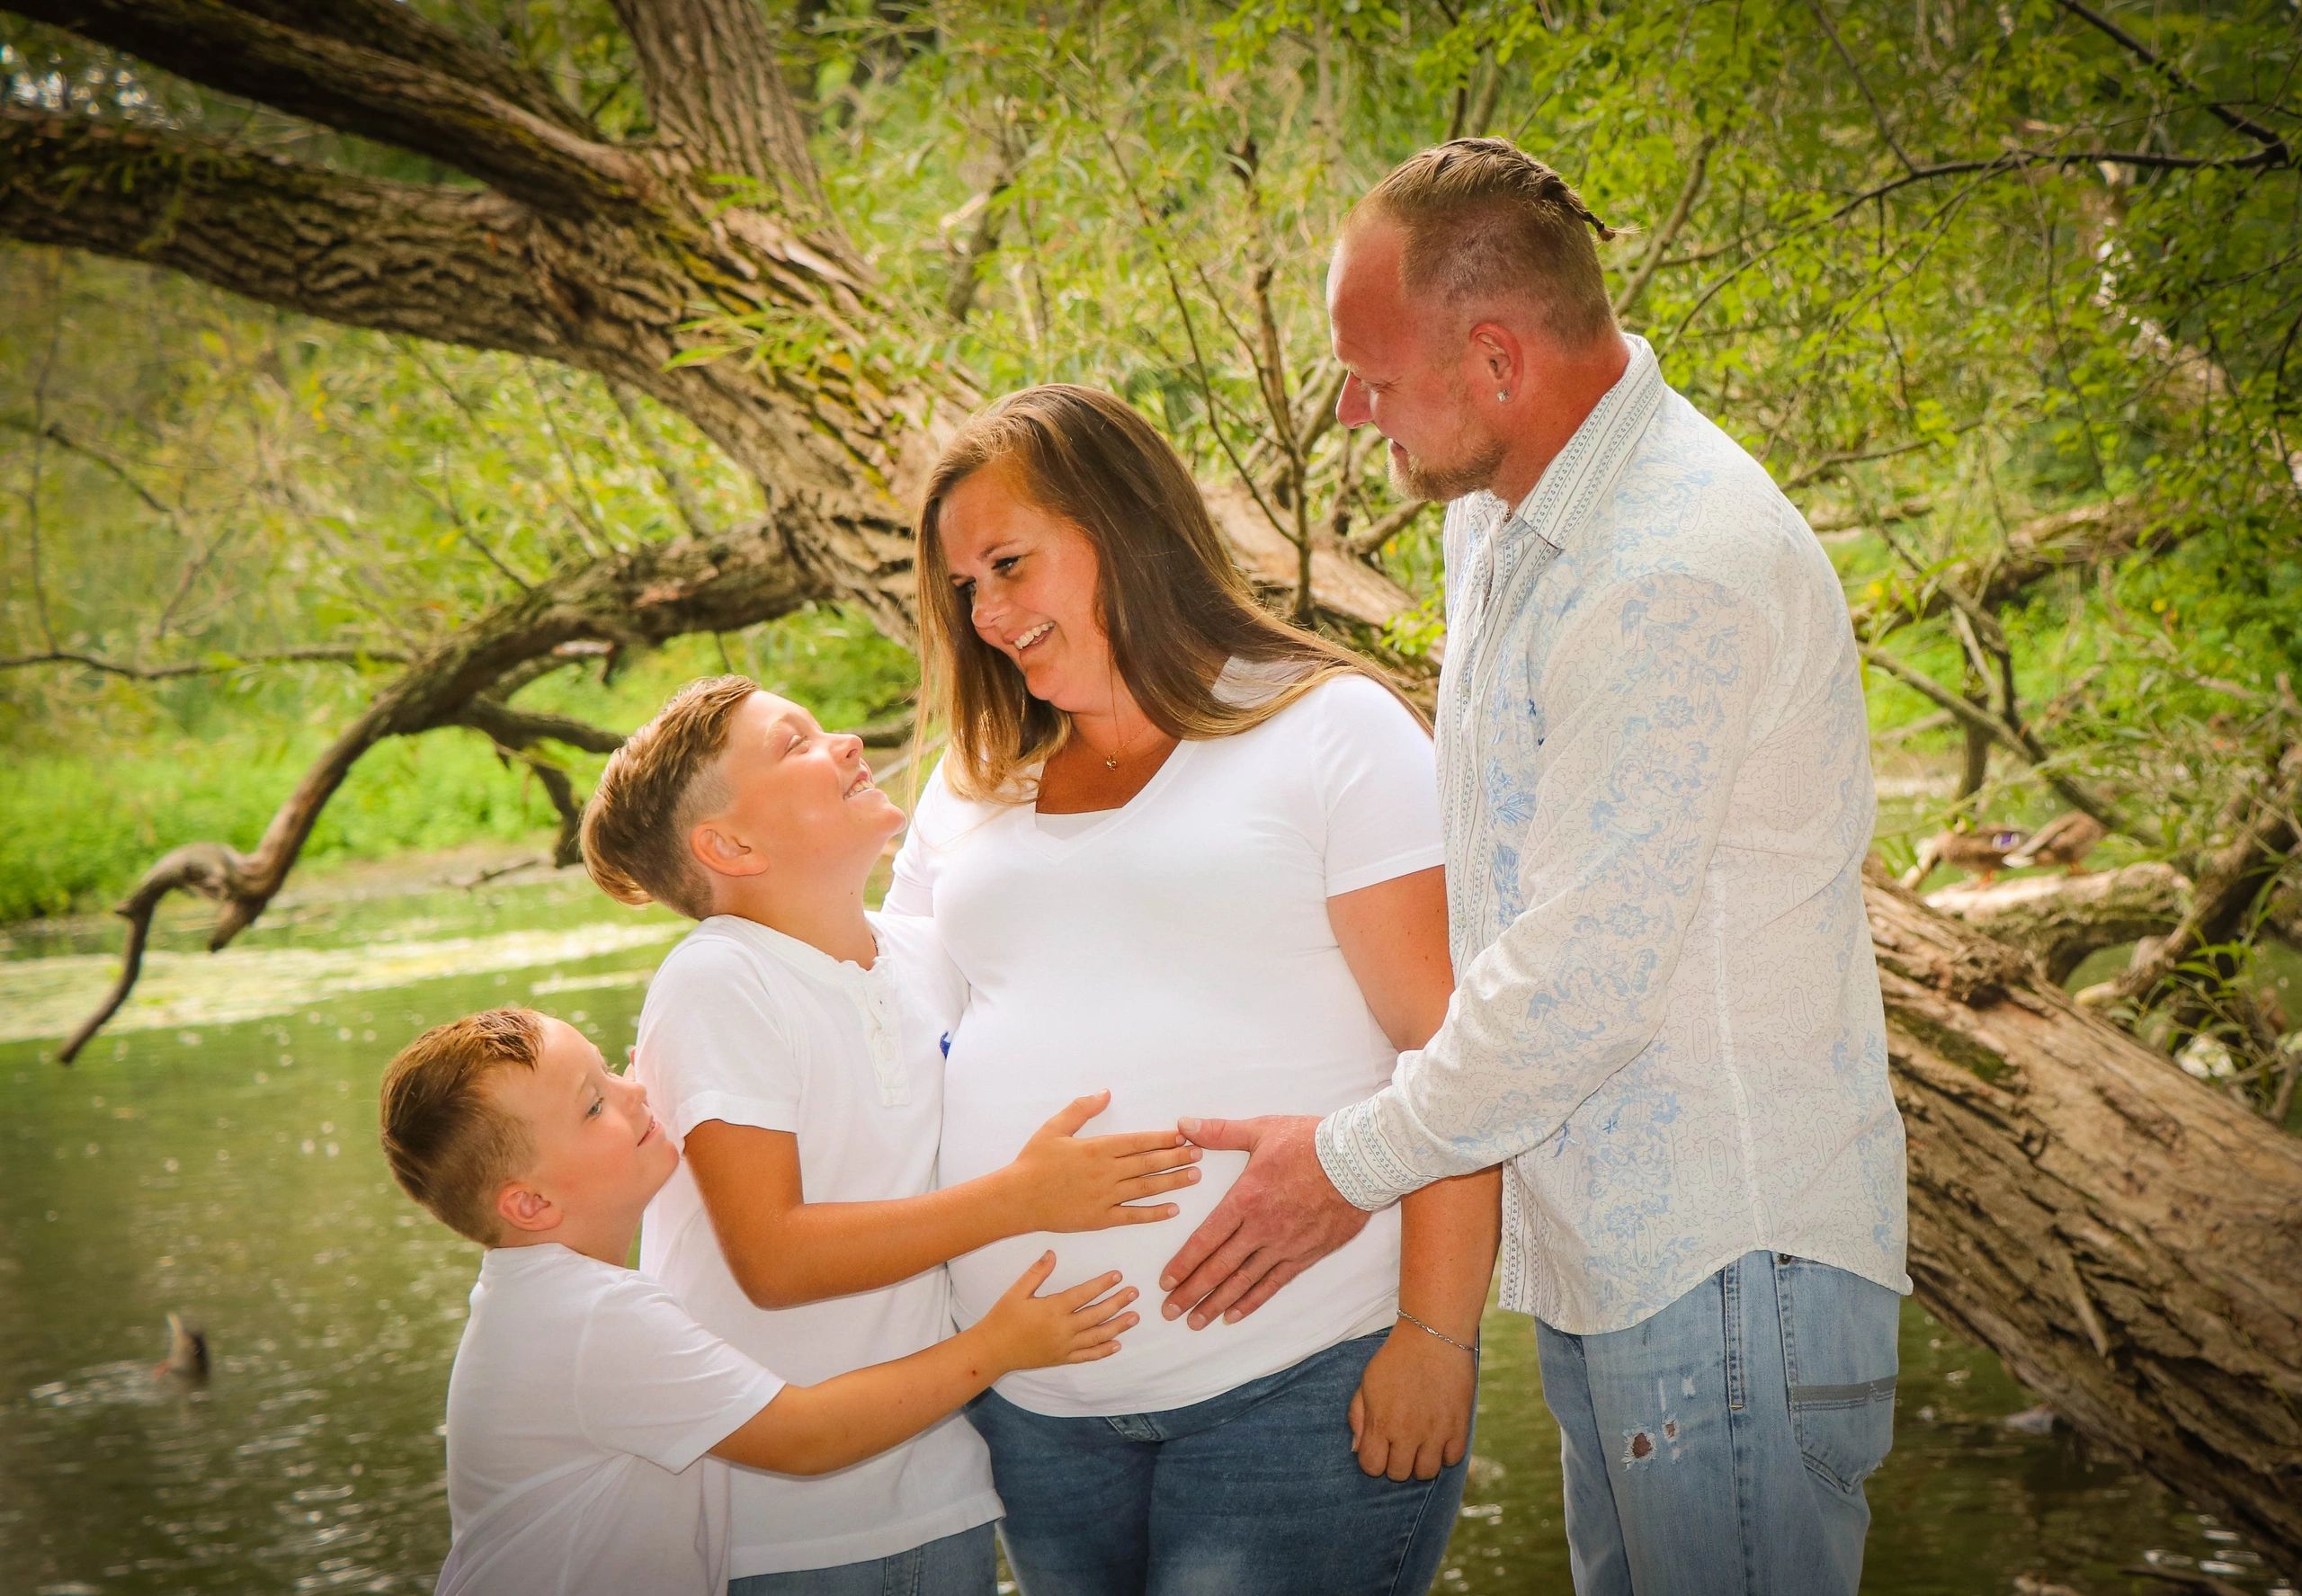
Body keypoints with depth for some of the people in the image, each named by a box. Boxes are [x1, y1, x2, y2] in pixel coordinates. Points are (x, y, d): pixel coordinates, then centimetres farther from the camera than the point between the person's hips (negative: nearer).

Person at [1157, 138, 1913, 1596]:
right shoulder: (1501, 512, 8)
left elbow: (1582, 982, -24)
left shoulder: (1680, 573, -25)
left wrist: (1354, 1163, -12)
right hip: (1611, 1238, 10)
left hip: (1732, 1257, -10)